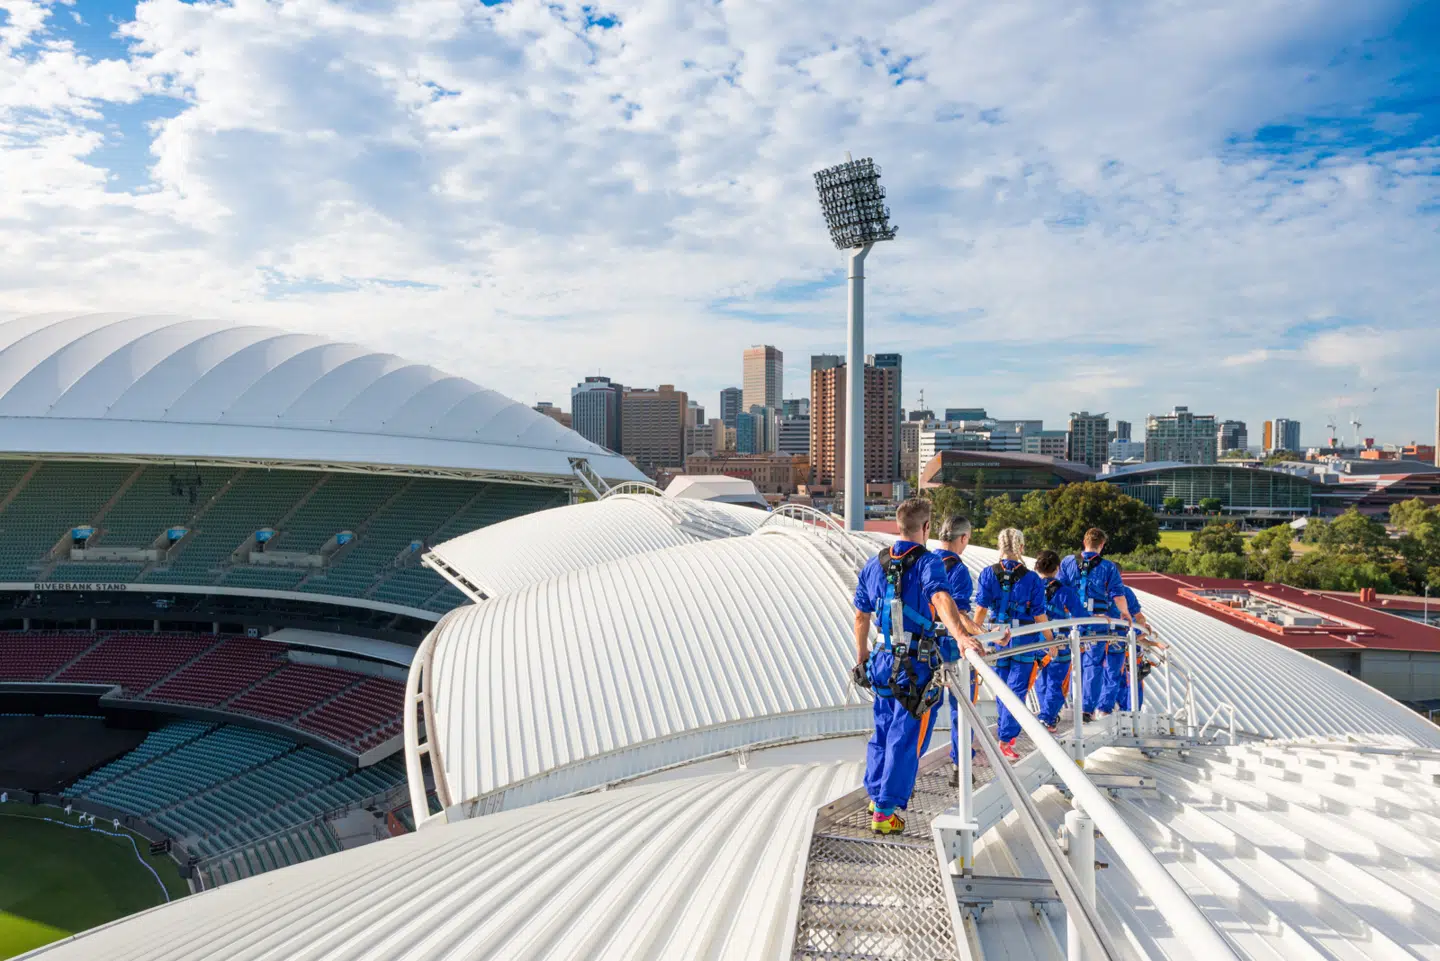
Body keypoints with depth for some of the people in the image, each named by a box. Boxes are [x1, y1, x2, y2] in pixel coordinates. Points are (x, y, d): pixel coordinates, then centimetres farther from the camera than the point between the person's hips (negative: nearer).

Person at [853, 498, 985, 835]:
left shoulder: (874, 564, 7)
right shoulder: (927, 562, -12)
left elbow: (861, 617, 13)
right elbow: (940, 598, -33)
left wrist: (862, 658, 24)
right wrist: (961, 635, -48)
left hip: (883, 661, 6)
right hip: (917, 667, -6)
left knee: (883, 731, 22)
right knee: (906, 740, 3)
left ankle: (876, 795, 33)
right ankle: (885, 813, 8)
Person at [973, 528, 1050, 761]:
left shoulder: (989, 574, -4)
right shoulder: (1031, 578, -7)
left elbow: (981, 609, -6)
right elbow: (1039, 616, -4)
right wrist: (1050, 640, 8)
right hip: (1024, 641, -2)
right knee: (1017, 689, 2)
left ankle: (1005, 731, 34)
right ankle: (1005, 740, -2)